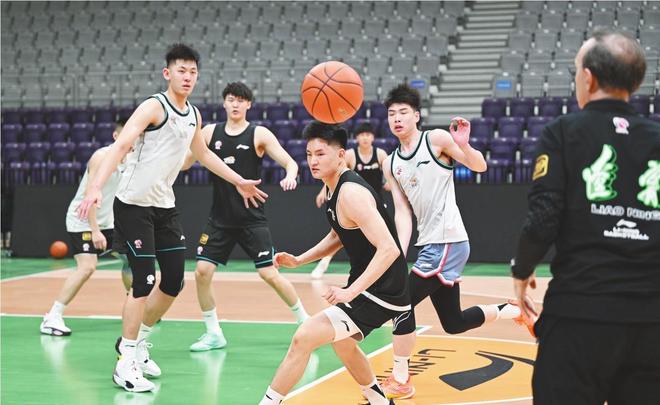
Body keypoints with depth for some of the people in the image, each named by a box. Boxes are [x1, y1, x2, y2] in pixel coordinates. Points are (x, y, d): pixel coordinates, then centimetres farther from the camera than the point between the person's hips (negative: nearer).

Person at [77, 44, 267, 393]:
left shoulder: (193, 115, 9)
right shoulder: (154, 106, -14)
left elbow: (203, 154, 27)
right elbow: (120, 146, -25)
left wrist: (239, 182, 32)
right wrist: (96, 188, -38)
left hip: (164, 206, 8)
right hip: (134, 205, -8)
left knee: (174, 281, 9)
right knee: (144, 282, -11)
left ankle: (137, 341, 28)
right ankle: (126, 363, -1)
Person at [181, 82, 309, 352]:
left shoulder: (259, 134, -4)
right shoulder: (210, 132, 5)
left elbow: (290, 162, -8)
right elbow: (183, 162, 10)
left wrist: (290, 175, -30)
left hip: (252, 219, -3)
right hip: (220, 219, 4)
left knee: (269, 274, -7)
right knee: (202, 272, -5)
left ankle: (305, 322, 12)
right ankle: (213, 334, 10)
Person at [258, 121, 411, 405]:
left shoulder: (351, 193, -23)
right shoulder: (334, 189, 7)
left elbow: (388, 249, -30)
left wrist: (350, 292, -35)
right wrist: (299, 261, 11)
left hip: (380, 293, -11)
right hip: (366, 284, 11)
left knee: (303, 338, -17)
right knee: (342, 343, 32)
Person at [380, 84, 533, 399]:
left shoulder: (436, 139, -6)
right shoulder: (391, 164, 11)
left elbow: (480, 166, -7)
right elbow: (403, 212, 8)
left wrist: (463, 145, -28)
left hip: (448, 241, -7)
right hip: (430, 244, 8)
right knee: (454, 323, 13)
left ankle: (400, 381, 0)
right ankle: (514, 310, 34)